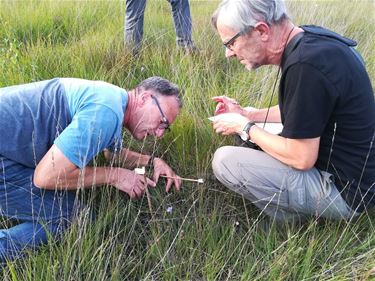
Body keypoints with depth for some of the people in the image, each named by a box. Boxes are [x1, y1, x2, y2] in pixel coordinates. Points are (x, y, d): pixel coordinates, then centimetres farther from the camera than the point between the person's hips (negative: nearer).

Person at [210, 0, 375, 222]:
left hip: (343, 188, -9)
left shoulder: (305, 67, -30)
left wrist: (244, 127, -11)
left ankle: (301, 219, 0)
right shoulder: (309, 38, 0)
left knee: (225, 160, -14)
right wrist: (247, 115, 9)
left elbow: (300, 158, -24)